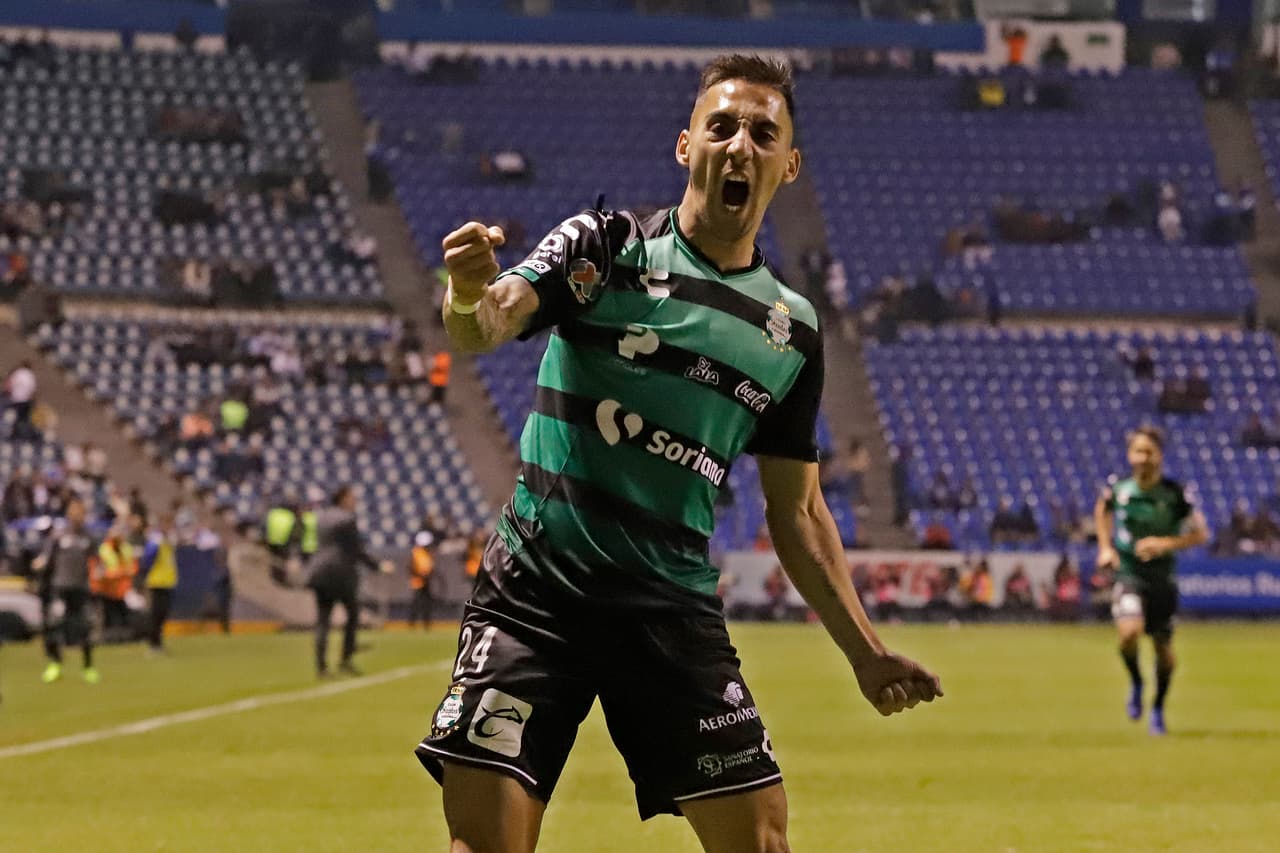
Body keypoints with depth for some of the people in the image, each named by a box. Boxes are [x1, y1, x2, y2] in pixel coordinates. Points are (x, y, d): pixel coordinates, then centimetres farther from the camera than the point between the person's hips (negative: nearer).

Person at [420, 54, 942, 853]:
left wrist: (865, 651, 10)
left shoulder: (794, 331, 10)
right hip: (538, 590, -3)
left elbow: (796, 509, 17)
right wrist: (469, 298, -44)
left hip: (675, 607, 3)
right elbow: (488, 326, -19)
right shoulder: (607, 246, -2)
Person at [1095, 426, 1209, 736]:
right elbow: (1102, 511, 18)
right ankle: (1136, 683, 4)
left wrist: (1166, 544, -19)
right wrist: (1105, 548, 7)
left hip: (1162, 579, 1)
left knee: (1164, 649, 7)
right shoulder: (1118, 489, -6)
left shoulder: (1174, 493, -11)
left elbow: (1200, 533, -4)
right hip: (1128, 574, -1)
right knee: (1130, 632, -27)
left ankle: (1158, 708, 33)